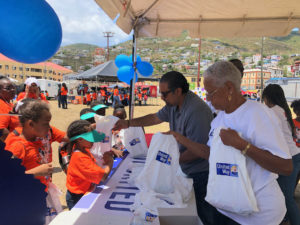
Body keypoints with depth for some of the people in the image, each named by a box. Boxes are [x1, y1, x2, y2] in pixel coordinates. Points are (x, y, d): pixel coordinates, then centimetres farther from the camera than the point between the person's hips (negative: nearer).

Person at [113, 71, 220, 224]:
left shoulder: (197, 111, -28)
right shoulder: (174, 104, 0)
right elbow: (156, 118, 14)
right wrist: (128, 123, 11)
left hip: (200, 173, -8)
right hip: (186, 170, 9)